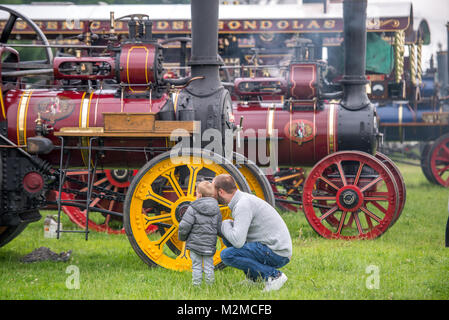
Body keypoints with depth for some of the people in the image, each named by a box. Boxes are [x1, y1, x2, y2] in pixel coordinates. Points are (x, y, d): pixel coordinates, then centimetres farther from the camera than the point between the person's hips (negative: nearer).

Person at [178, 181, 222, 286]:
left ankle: (196, 284, 2)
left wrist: (182, 237, 6)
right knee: (209, 266, 10)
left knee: (196, 266, 3)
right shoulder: (216, 210, 4)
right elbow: (219, 229, 7)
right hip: (210, 245, 3)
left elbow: (184, 226, -12)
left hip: (195, 243, -3)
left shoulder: (193, 208, -9)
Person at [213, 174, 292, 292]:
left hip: (277, 253, -10)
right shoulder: (244, 198, 12)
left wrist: (225, 224, -8)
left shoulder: (243, 204, -19)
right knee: (227, 237, 15)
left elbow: (238, 242, -27)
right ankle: (252, 278, 16)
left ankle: (273, 275, -14)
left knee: (227, 255, -19)